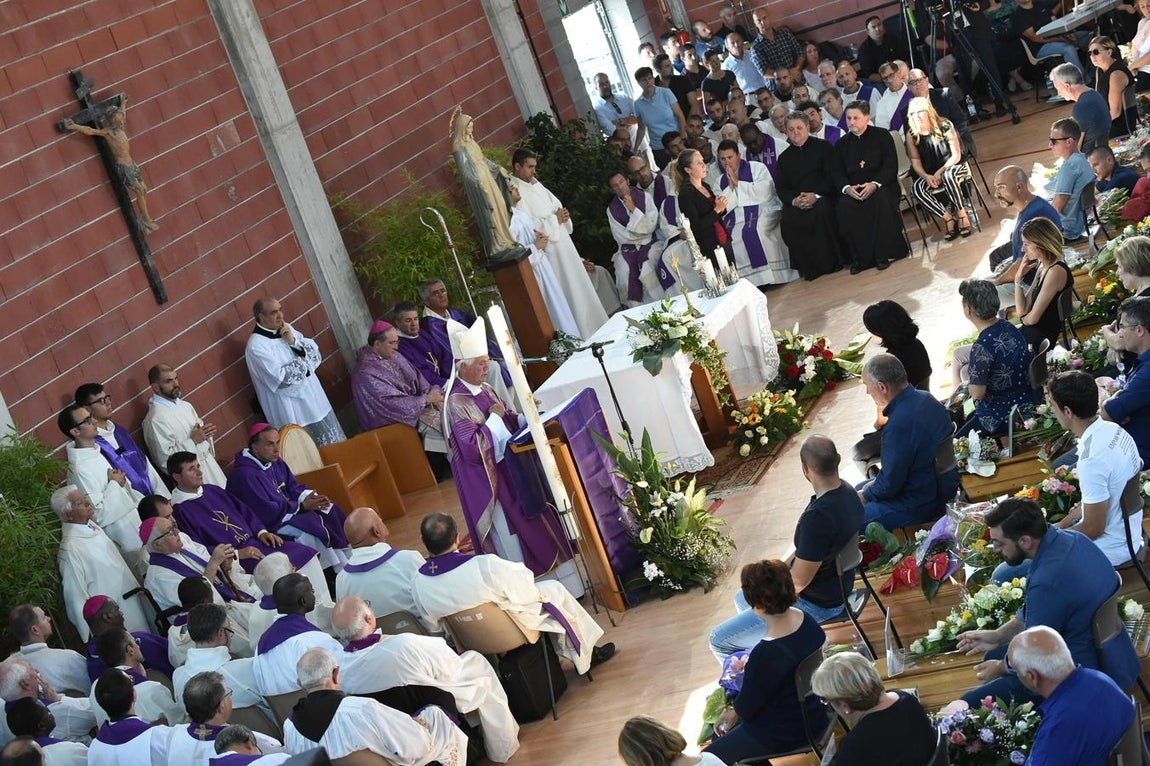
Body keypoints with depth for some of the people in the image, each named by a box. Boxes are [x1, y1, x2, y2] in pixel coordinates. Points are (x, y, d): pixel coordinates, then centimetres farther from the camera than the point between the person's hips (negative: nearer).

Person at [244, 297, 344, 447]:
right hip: (290, 409, -7)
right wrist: (305, 361, -10)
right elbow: (281, 378, -23)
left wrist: (294, 341, -14)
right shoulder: (255, 346, -17)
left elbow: (315, 352, 2)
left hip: (313, 395, 7)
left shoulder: (286, 329, 5)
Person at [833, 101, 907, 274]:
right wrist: (846, 188, -13)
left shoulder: (882, 136, 8)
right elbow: (838, 173, 10)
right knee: (844, 207, -31)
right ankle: (861, 258, -24)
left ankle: (884, 253, -26)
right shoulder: (841, 144, 18)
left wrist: (875, 184, -19)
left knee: (881, 200, -37)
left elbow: (891, 167, -2)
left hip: (880, 186, -2)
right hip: (853, 190, 2)